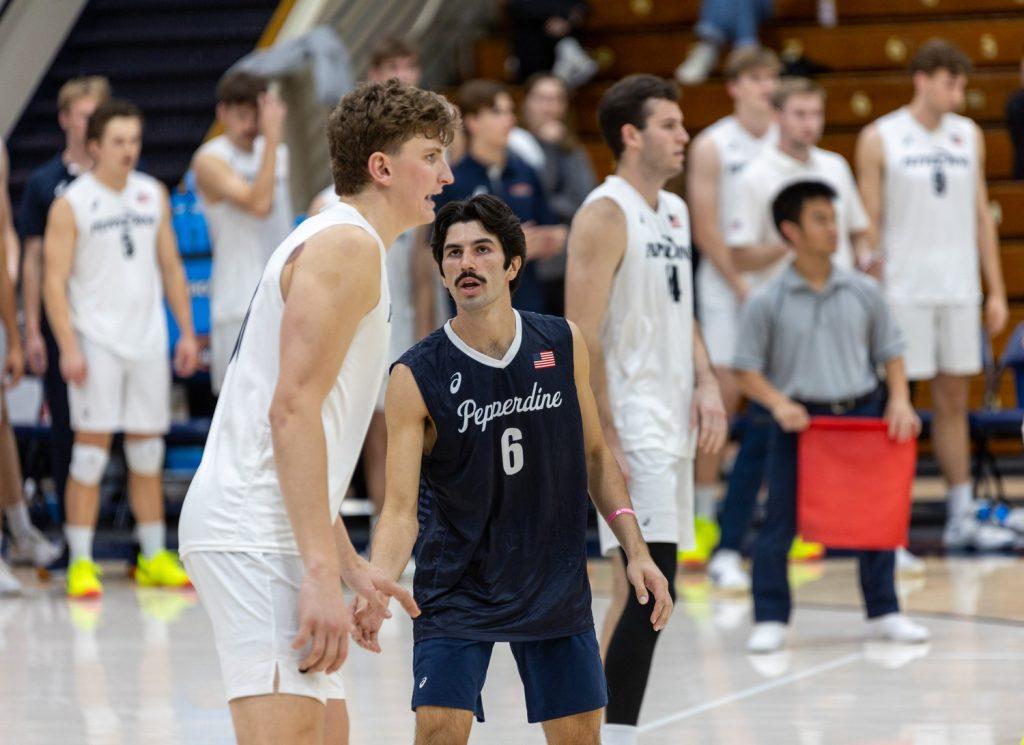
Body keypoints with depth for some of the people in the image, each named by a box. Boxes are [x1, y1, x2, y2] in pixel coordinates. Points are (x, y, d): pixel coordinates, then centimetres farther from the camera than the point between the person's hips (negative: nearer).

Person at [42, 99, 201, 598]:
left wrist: (187, 332, 10)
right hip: (96, 343, -5)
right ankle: (80, 562, -2)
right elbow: (54, 282, -9)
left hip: (148, 342, 5)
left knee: (147, 453, 9)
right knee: (91, 451, -6)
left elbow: (170, 267, 15)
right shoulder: (71, 205, -6)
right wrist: (69, 347, -17)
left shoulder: (154, 195, 10)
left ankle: (154, 558, 17)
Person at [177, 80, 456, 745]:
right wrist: (321, 572, -24)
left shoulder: (346, 247, 23)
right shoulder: (348, 244, -9)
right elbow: (292, 409, -20)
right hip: (255, 534, -11)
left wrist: (349, 564, 25)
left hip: (269, 536, 11)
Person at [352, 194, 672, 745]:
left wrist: (635, 551, 3)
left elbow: (594, 455, 9)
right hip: (457, 590, -3)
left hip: (555, 585, 3)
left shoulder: (563, 344, -4)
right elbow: (400, 508, -19)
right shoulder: (416, 377, -15)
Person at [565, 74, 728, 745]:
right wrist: (603, 439, -21)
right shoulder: (606, 214, -12)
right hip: (631, 424, -9)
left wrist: (707, 384, 7)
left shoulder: (675, 211, 15)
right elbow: (582, 338, -16)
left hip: (672, 422, 9)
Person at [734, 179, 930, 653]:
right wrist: (779, 403, -16)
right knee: (780, 522, -2)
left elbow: (890, 352, 12)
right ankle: (770, 621, 8)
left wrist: (900, 401, -2)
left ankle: (883, 612, 20)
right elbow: (746, 369, -1)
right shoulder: (767, 302, -4)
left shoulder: (864, 292, 4)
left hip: (862, 413, 3)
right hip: (800, 418, -3)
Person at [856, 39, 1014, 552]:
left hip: (960, 290, 4)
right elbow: (869, 223, -3)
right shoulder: (879, 139, -4)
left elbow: (981, 215, 13)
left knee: (954, 400, 8)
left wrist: (996, 291, 9)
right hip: (903, 292, -4)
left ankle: (962, 517, 13)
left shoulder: (969, 136, 9)